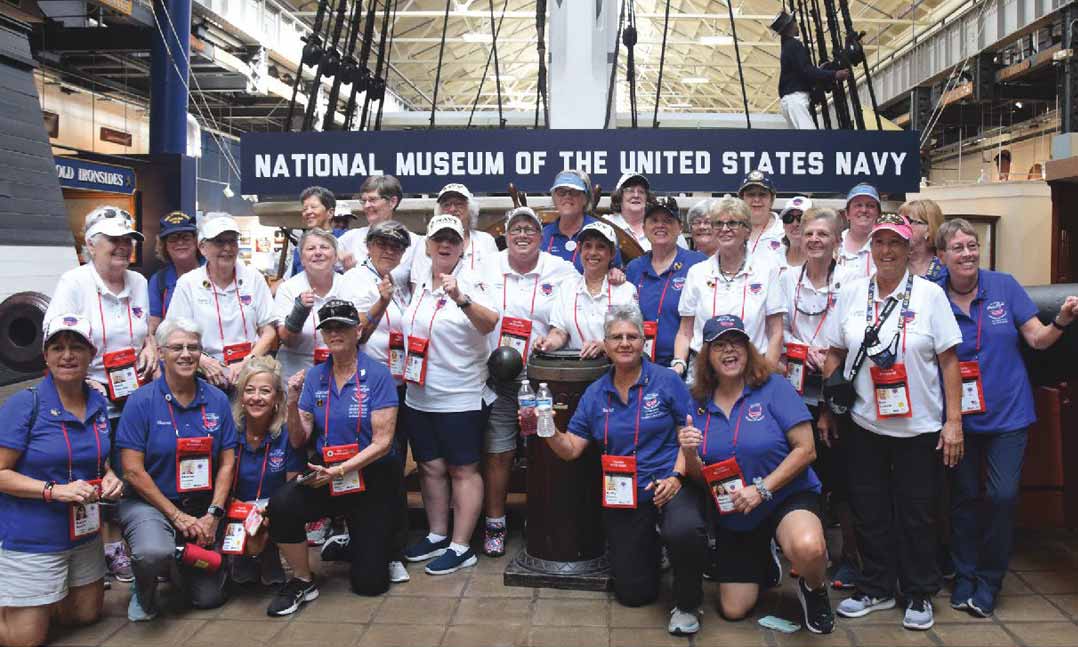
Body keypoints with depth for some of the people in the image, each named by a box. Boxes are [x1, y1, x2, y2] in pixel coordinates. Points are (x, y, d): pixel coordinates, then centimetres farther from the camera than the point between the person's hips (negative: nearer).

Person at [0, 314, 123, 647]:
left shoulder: (99, 404, 2)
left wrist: (109, 477, -4)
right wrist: (55, 490, -26)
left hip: (84, 533, 6)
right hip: (31, 539, -6)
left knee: (86, 615, 21)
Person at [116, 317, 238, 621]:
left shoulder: (217, 400, 0)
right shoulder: (142, 401, -10)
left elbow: (227, 463, 3)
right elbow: (133, 471, -12)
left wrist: (213, 515, -9)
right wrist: (178, 517, -13)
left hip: (203, 507, 4)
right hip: (149, 502, -3)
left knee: (209, 598, 3)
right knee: (155, 553, -36)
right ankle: (143, 589, 1)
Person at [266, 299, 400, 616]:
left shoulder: (377, 375, -12)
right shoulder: (314, 377, 1)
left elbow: (382, 442, -16)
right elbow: (298, 441, 1)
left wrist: (340, 471, -26)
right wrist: (293, 404, -16)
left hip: (370, 478, -3)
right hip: (325, 475, 3)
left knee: (370, 583, -1)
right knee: (281, 504, -30)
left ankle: (363, 542, 35)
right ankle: (303, 581, -6)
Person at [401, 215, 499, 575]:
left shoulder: (472, 283, -11)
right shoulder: (419, 281, 8)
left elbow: (489, 323, -29)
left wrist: (461, 298, -42)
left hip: (461, 397, -7)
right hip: (419, 395, 7)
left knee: (462, 470, 2)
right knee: (430, 467, 15)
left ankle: (461, 547, 9)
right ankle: (437, 536, 29)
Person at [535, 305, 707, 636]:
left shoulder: (666, 381, -3)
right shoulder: (595, 394, 7)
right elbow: (571, 449, 3)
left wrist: (676, 476, -19)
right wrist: (550, 432, -16)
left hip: (667, 485, -3)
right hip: (621, 497, 4)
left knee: (683, 531, -39)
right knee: (633, 594, 6)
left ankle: (686, 604, -7)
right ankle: (649, 546, 41)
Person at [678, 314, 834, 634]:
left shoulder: (774, 387, -13)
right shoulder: (699, 404, -2)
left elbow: (805, 450, -16)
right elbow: (699, 477, 1)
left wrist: (761, 490, -23)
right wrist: (689, 453, -21)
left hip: (787, 496, -4)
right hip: (731, 515, 4)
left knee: (807, 547, -38)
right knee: (733, 611, 7)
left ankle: (814, 589, -1)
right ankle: (763, 565, 39)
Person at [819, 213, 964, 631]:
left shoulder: (930, 294, -3)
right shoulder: (852, 293, 3)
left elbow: (948, 360, -4)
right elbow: (835, 354, 9)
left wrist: (954, 420, -7)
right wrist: (826, 409, 7)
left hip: (919, 426, -2)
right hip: (864, 424, 2)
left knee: (915, 514, 6)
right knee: (869, 510, 9)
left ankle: (920, 595, 23)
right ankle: (876, 589, 26)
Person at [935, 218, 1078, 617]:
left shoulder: (1004, 286, -4)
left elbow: (1038, 339, -3)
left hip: (1008, 412, 0)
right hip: (960, 416, 0)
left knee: (1003, 496, -4)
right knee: (964, 497, 10)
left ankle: (989, 581, 15)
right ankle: (964, 576, 27)